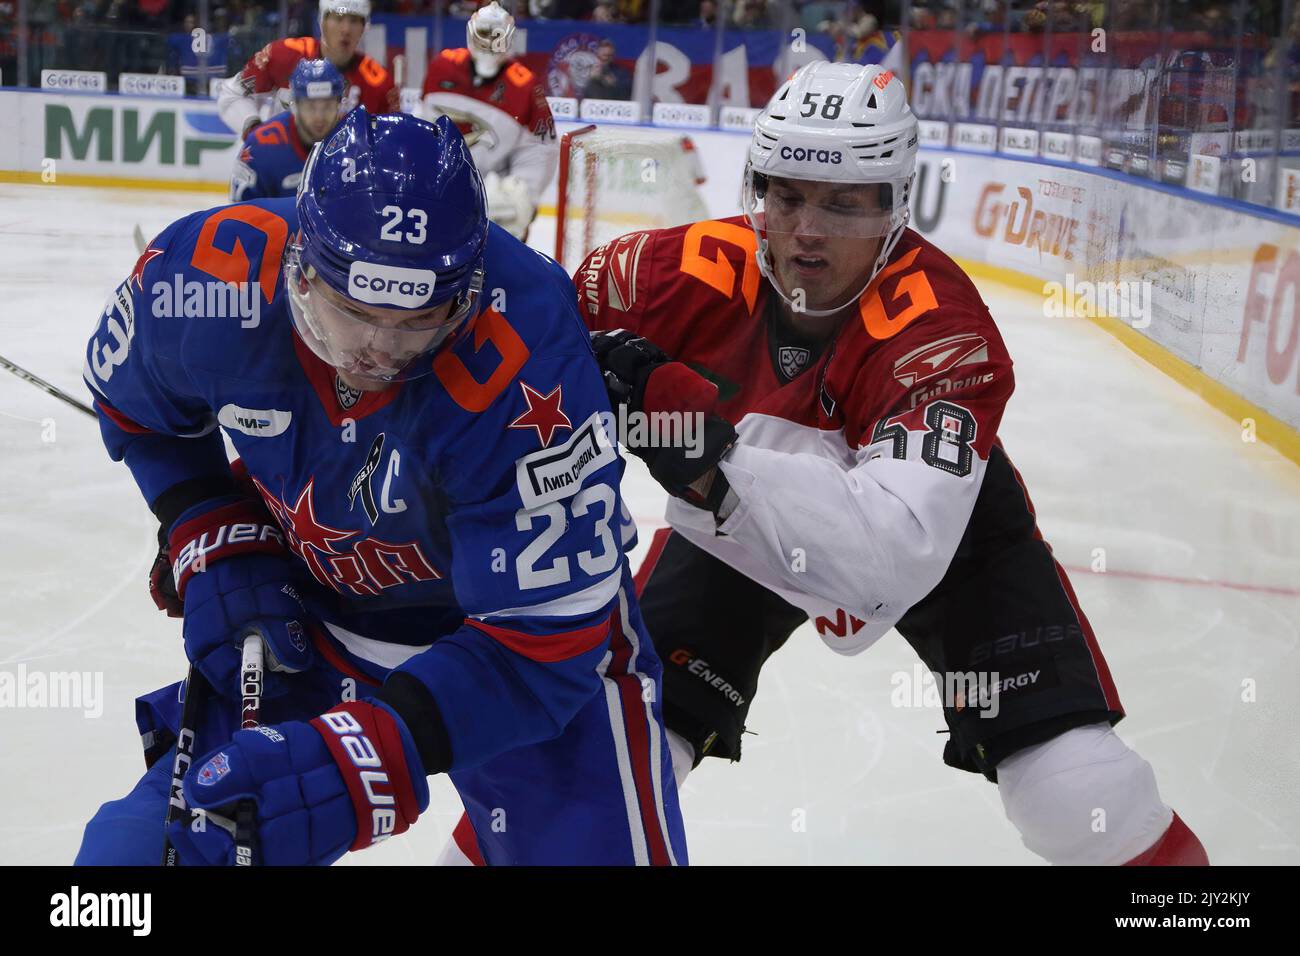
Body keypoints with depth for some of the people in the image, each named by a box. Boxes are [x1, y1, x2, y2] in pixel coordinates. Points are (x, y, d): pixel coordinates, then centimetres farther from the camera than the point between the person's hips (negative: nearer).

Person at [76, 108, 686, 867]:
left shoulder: (524, 371, -36)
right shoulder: (206, 275, -24)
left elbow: (541, 643, -32)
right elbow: (135, 401, 2)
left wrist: (351, 761, -41)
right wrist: (220, 552, -8)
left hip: (527, 610, -3)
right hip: (314, 613, 3)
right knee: (147, 840, 0)